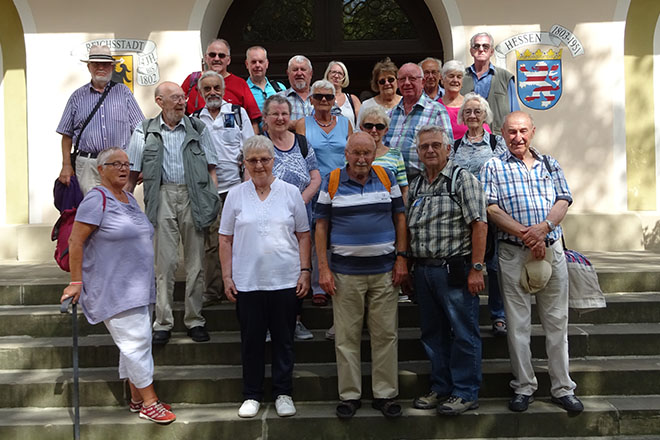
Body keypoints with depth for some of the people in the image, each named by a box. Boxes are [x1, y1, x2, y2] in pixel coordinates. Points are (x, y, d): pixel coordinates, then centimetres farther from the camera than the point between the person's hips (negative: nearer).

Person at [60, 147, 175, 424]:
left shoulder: (130, 199, 15)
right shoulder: (96, 200, -11)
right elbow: (75, 242, -13)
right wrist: (76, 281, -16)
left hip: (138, 287, 9)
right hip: (114, 290, -9)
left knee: (137, 343, 13)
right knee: (135, 342, -9)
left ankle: (137, 399, 23)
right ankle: (149, 403, 0)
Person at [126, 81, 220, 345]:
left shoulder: (198, 128, 11)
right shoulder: (145, 132, 9)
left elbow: (211, 169, 11)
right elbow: (132, 173, 9)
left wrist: (213, 201, 1)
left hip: (193, 196, 1)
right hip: (163, 196, -1)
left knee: (195, 261, 3)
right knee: (165, 262, -2)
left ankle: (194, 320, 14)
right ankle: (163, 323, 7)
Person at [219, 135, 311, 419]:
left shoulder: (290, 193, 5)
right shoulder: (235, 195, 5)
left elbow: (303, 236, 7)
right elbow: (226, 239, 7)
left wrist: (305, 271, 1)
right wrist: (227, 277, 2)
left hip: (285, 280, 0)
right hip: (247, 282, 0)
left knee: (284, 340, 8)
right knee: (251, 340, 8)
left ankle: (283, 393, 22)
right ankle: (252, 395, 22)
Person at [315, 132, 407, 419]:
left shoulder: (386, 178, 6)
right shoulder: (332, 182, 1)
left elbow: (400, 218, 10)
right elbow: (321, 225, 2)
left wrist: (401, 258, 2)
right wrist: (323, 268, -4)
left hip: (384, 270, 1)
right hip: (345, 272, -1)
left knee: (386, 334, 6)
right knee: (346, 337, 4)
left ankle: (385, 394, 18)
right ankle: (349, 395, 16)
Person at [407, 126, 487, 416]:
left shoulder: (462, 179, -5)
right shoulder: (415, 187, 15)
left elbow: (479, 225, -12)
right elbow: (407, 228, 19)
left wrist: (476, 269, -17)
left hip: (454, 269, -7)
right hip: (423, 270, 7)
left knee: (464, 333, 1)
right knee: (433, 334, 14)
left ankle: (466, 393, 12)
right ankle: (441, 388, 27)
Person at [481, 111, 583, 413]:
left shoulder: (550, 164, 13)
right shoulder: (494, 167, 3)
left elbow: (563, 200, 4)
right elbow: (491, 209, -7)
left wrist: (544, 227, -16)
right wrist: (526, 235, -16)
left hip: (552, 249, 3)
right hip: (513, 253, -2)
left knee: (557, 321, 6)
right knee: (518, 323, 3)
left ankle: (562, 388, 16)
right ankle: (524, 388, 15)